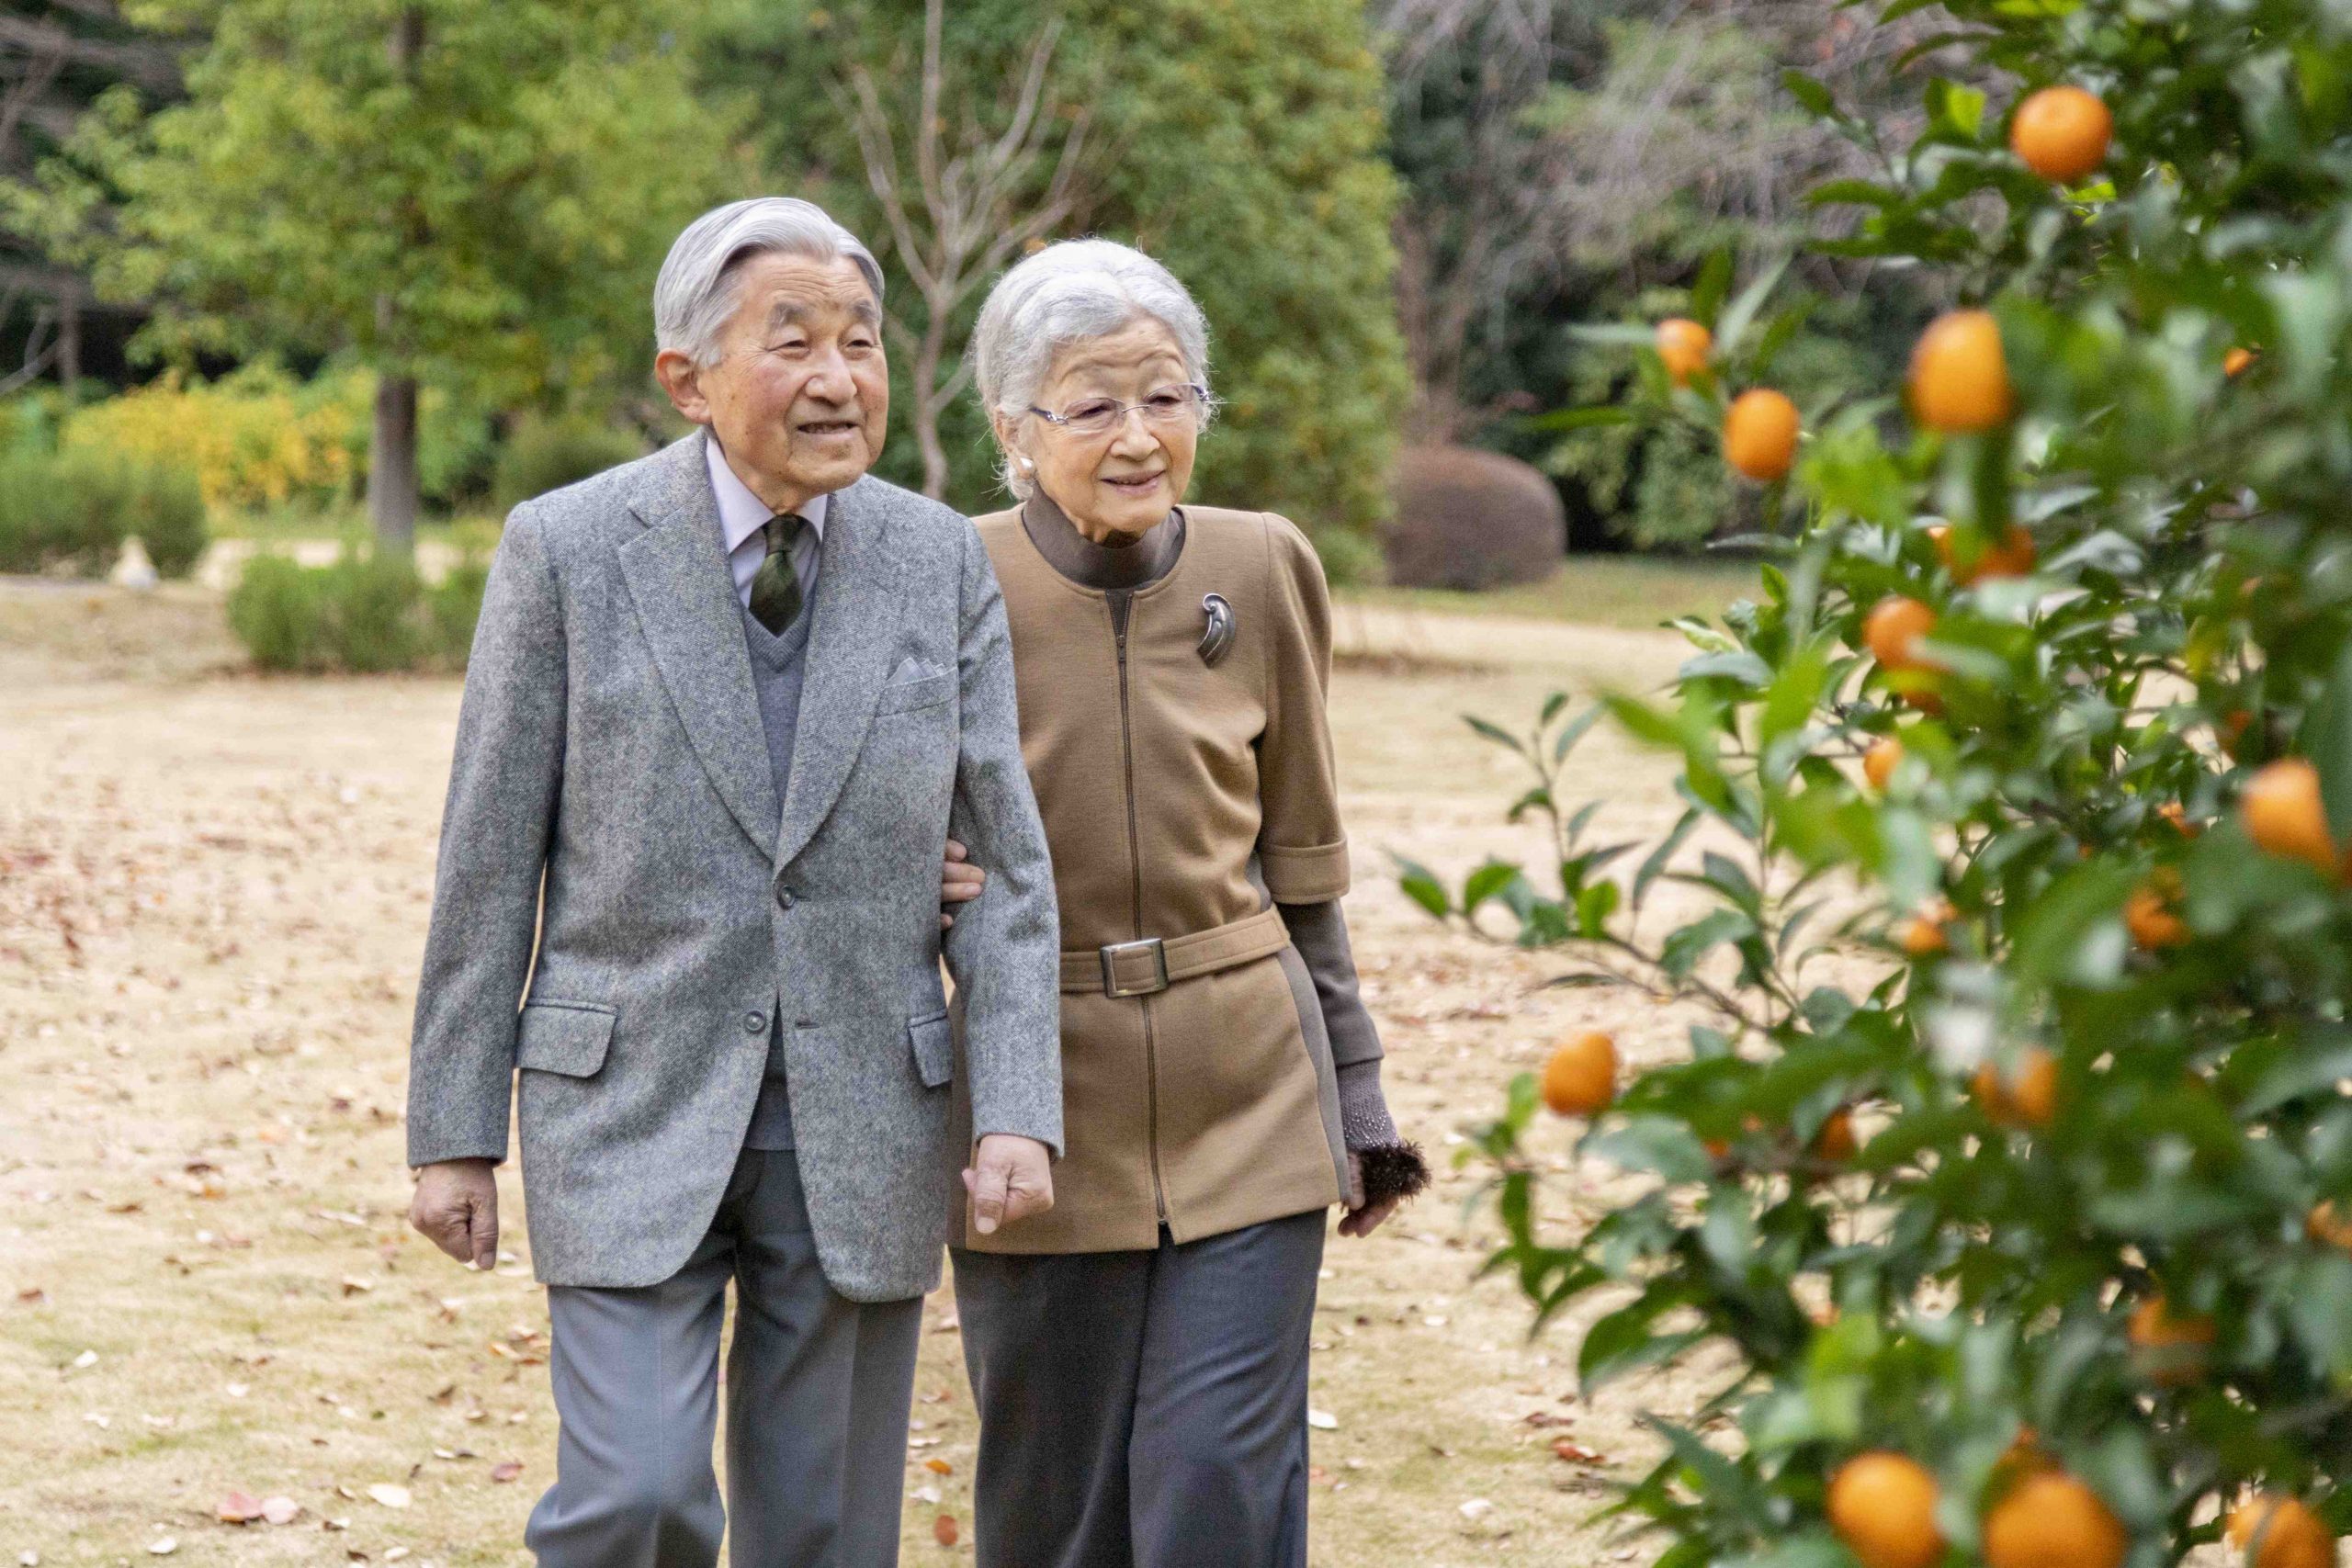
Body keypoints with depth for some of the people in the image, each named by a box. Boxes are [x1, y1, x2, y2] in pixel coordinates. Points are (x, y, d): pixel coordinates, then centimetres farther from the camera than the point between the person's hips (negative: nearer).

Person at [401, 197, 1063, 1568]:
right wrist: (454, 1131, -3)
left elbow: (1007, 860, 2)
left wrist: (1019, 1110, -9)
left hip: (863, 1128, 3)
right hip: (632, 1109, -2)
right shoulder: (568, 550, -6)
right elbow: (490, 862, -2)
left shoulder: (942, 563, 1)